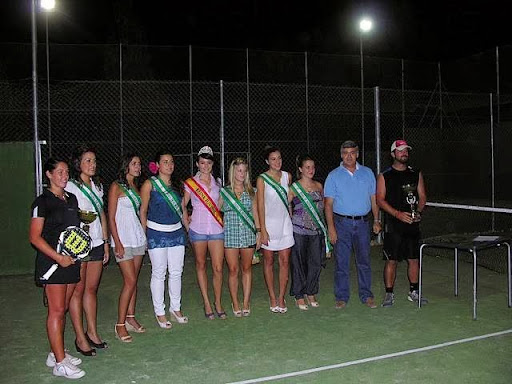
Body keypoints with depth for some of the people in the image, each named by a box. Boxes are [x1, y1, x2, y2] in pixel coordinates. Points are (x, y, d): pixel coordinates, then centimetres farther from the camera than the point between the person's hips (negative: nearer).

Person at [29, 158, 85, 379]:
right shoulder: (43, 202, -9)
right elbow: (35, 237, -12)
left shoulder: (71, 199, 12)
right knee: (56, 310, -5)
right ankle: (60, 363, -1)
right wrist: (58, 257, -18)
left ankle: (55, 353, 24)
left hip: (71, 259, 7)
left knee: (63, 308, 12)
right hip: (52, 260, -7)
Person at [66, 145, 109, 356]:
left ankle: (92, 332, 23)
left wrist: (106, 241, 15)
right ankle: (80, 338, 11)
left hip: (96, 244, 6)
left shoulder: (96, 186, 13)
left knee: (92, 289, 13)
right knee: (78, 291, 2)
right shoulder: (69, 187, -8)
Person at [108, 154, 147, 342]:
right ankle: (120, 325, 0)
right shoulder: (116, 187, -7)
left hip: (138, 237, 7)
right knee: (130, 281, -9)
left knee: (133, 280, 10)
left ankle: (130, 318, 19)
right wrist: (117, 242, -15)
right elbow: (111, 217, -10)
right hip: (123, 238, -7)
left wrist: (142, 234, 12)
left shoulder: (135, 187, 14)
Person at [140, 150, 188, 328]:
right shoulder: (149, 184, -5)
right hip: (157, 233, -5)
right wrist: (145, 234, -6)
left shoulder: (176, 185, 10)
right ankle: (160, 313, 13)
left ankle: (175, 308, 24)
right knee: (159, 273, 2)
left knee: (176, 272, 10)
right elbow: (143, 210, -4)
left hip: (177, 232, 5)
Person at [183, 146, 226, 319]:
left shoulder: (217, 182, 9)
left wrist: (221, 220, 12)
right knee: (201, 265, 7)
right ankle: (206, 303, 18)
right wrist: (187, 224, 0)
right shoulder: (190, 183, 0)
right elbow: (183, 206, 5)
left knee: (218, 268, 0)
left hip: (216, 229, 2)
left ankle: (218, 303, 15)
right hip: (198, 229, -2)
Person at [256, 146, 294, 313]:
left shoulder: (287, 176, 5)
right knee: (269, 261, 6)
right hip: (269, 224, -3)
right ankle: (272, 297, 17)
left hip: (285, 223, 4)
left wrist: (292, 219, 14)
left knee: (285, 261, 3)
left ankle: (281, 297, 13)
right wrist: (263, 230, -13)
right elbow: (260, 205, -9)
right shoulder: (262, 179, -7)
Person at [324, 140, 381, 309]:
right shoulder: (333, 176, 0)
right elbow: (328, 204, -4)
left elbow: (373, 199, 13)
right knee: (342, 262, 2)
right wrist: (331, 228, -11)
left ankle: (366, 295, 19)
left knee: (364, 261, 8)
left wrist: (376, 220, 6)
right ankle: (342, 297, 13)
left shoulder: (367, 173, 8)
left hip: (362, 222, 2)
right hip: (342, 223, -2)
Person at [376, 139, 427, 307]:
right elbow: (380, 200, -5)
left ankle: (414, 292, 23)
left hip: (413, 224, 4)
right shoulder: (384, 176, 0)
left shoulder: (416, 174, 11)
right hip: (393, 224, -3)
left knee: (414, 259, 9)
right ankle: (389, 294, 9)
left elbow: (422, 196, 12)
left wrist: (418, 211, -7)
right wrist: (398, 214, -17)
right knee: (391, 260, -1)